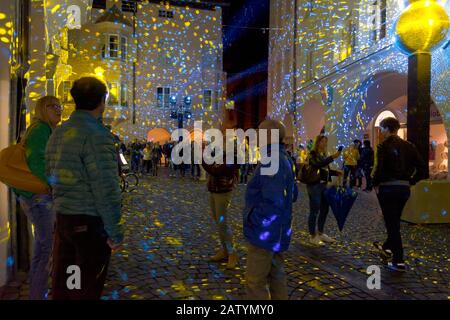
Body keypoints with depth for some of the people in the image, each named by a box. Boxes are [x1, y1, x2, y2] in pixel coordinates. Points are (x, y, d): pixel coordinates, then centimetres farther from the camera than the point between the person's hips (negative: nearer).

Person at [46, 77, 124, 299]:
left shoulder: (57, 133, 8)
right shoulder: (96, 135, -17)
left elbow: (52, 178, 13)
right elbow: (105, 189, -21)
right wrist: (115, 232, -15)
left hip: (62, 217, 8)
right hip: (90, 222, -8)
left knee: (61, 284, 18)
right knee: (86, 289, 5)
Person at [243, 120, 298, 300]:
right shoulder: (284, 159, 8)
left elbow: (273, 203, -30)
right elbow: (292, 195, 17)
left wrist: (250, 219, -16)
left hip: (265, 231, -10)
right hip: (277, 230, 10)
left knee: (255, 282, 1)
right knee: (276, 275, 19)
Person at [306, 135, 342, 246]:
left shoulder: (323, 154, 15)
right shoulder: (313, 154, -10)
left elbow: (325, 170, 17)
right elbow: (318, 165, -29)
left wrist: (336, 172, 2)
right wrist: (332, 157, -34)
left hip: (323, 185, 9)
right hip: (314, 185, -9)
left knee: (325, 209, 13)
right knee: (314, 211, -5)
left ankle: (320, 233, 25)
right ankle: (312, 236, 4)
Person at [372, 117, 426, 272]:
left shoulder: (383, 146, -10)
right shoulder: (408, 146, 7)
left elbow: (379, 168, -21)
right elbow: (422, 168, 3)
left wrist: (375, 183, -6)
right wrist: (410, 181, 11)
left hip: (387, 188, -6)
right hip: (404, 188, 6)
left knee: (392, 224, 2)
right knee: (395, 221, 22)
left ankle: (398, 262, 6)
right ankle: (387, 247, 40)